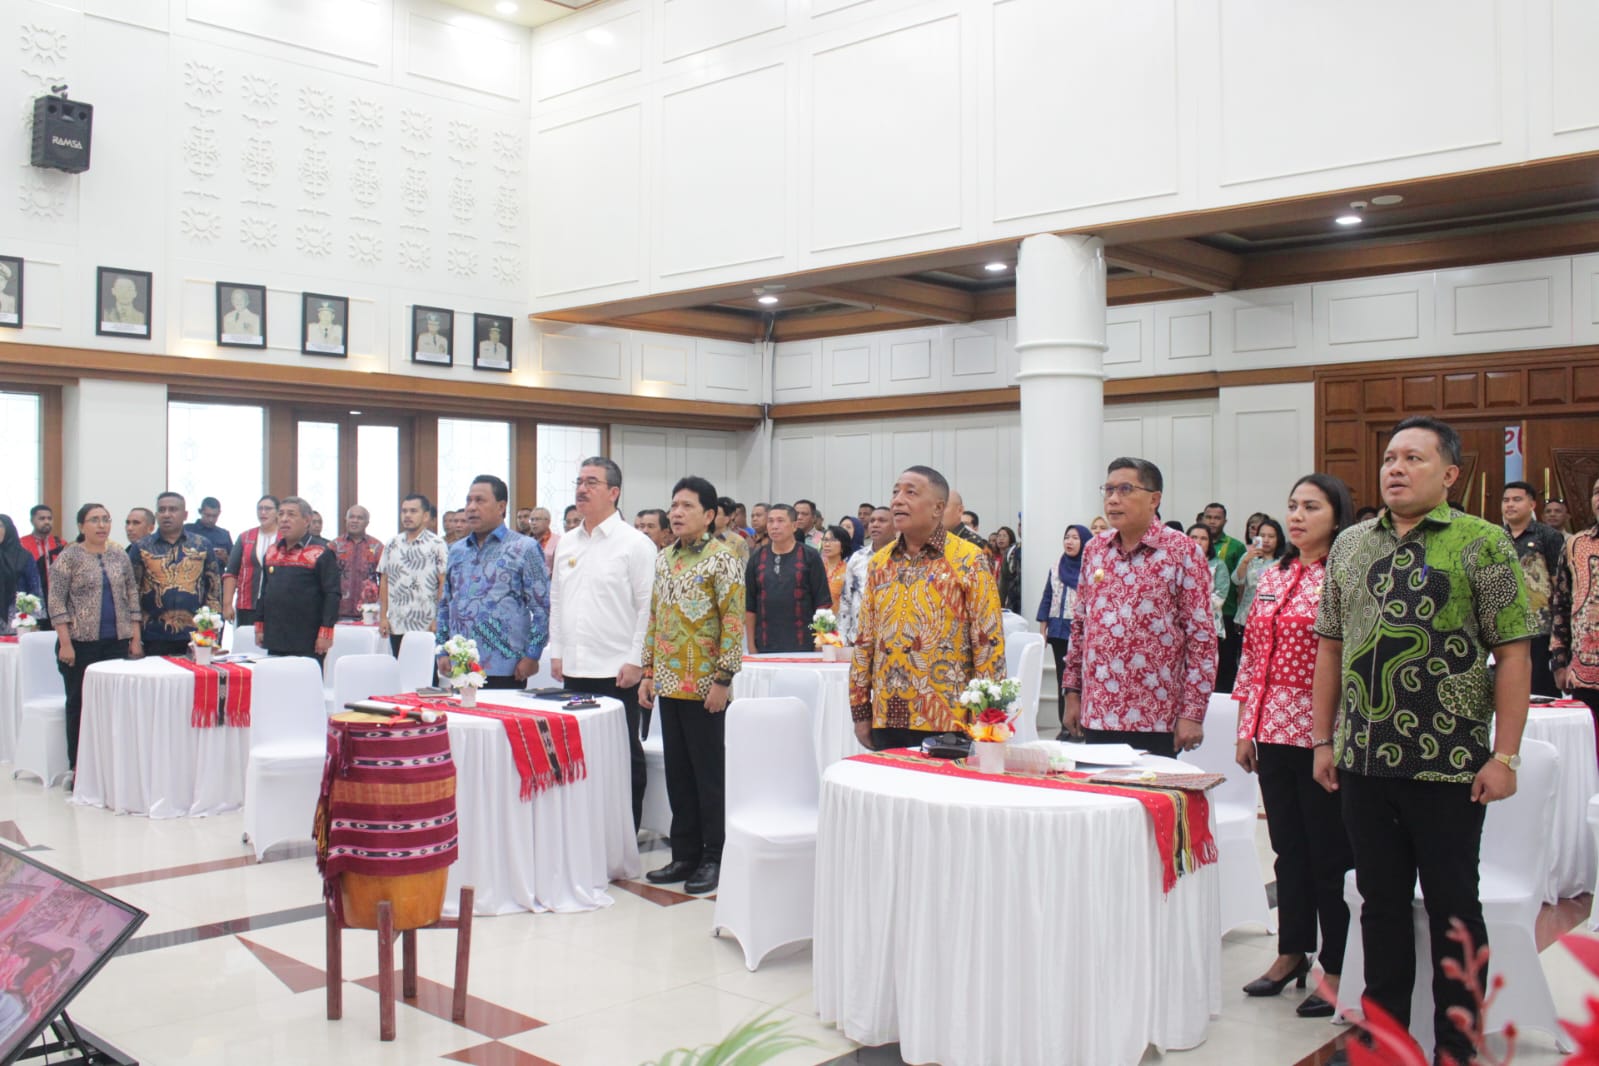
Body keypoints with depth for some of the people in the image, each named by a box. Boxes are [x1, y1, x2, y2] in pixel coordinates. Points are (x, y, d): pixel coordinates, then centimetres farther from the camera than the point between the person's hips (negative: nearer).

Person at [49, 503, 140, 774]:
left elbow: (132, 598, 13)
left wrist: (135, 638, 6)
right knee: (79, 703, 3)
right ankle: (77, 768, 10)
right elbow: (56, 601, -6)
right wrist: (65, 642, -13)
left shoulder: (120, 557, 11)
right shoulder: (69, 557, -2)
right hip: (81, 642, -3)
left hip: (116, 642, 4)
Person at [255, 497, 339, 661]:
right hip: (274, 642, 6)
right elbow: (263, 591, 21)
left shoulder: (321, 553, -5)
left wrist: (325, 632, -15)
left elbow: (332, 595, -10)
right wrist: (259, 626, 16)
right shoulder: (271, 552, 15)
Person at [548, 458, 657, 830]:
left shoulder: (635, 544, -6)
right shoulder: (566, 544, 13)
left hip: (617, 672, -6)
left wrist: (636, 661, -13)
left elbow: (648, 607, -9)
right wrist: (556, 652, 11)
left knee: (624, 754, 3)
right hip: (574, 670, 6)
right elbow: (556, 600, 18)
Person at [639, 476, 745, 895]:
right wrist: (648, 672, 11)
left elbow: (734, 622, -12)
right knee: (677, 771, 12)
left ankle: (713, 858, 12)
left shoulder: (720, 559, -9)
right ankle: (684, 854, 22)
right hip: (669, 684, 7)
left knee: (708, 772, 2)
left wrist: (723, 679, -16)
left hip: (703, 686, -7)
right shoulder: (664, 558, 11)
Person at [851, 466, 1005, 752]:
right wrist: (860, 710, 9)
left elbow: (989, 643, -7)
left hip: (946, 721, -4)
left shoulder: (968, 561, -5)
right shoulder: (880, 562, 10)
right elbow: (865, 641, 12)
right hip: (886, 718, 4)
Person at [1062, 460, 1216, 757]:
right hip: (1096, 714, 5)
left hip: (1155, 719, -4)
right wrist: (1072, 692, 10)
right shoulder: (1094, 550, 10)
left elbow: (1202, 636, -8)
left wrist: (1192, 713, -11)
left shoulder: (1183, 552, -5)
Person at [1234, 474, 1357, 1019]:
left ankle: (1336, 968, 16)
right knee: (1288, 848, 15)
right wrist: (1245, 728, 10)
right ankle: (1292, 952, 28)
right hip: (1272, 732, 6)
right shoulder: (1272, 577, 10)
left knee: (1329, 854, 4)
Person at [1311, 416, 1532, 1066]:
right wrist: (1323, 739, 9)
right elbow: (1330, 647, 13)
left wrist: (1505, 755, -12)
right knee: (1382, 902, 14)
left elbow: (1512, 653, -7)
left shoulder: (1482, 544, -5)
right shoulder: (1350, 546, 9)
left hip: (1449, 765, -4)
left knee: (1452, 907, 7)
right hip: (1364, 762, 5)